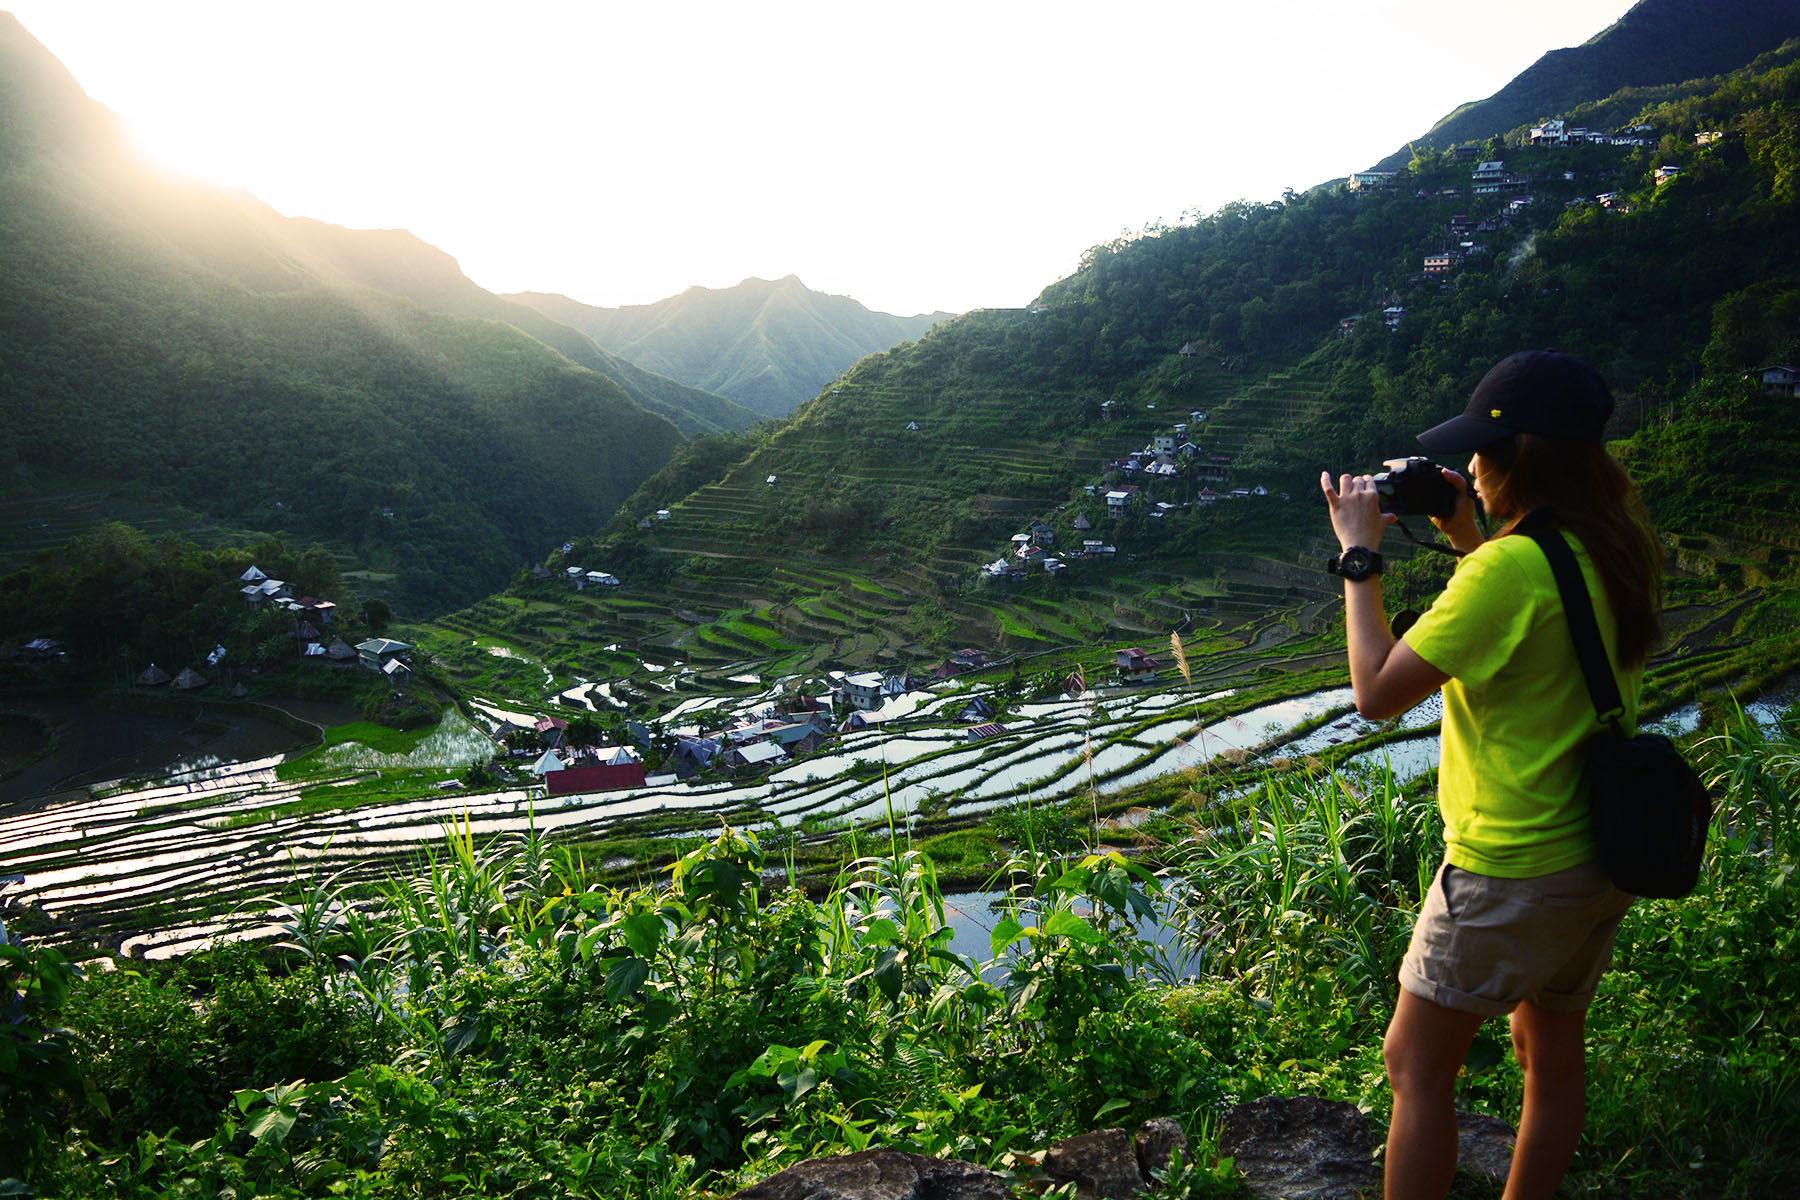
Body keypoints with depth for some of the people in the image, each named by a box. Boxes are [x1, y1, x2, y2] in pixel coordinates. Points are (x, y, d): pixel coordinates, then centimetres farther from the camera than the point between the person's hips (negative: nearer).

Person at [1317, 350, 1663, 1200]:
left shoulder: (1512, 567, -25)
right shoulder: (1620, 549, 2)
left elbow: (1378, 691, -22)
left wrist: (1359, 554, -13)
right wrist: (1467, 540, 12)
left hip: (1511, 867, -9)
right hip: (1600, 853, 9)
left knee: (1415, 1067, 5)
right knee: (1553, 1057, 22)